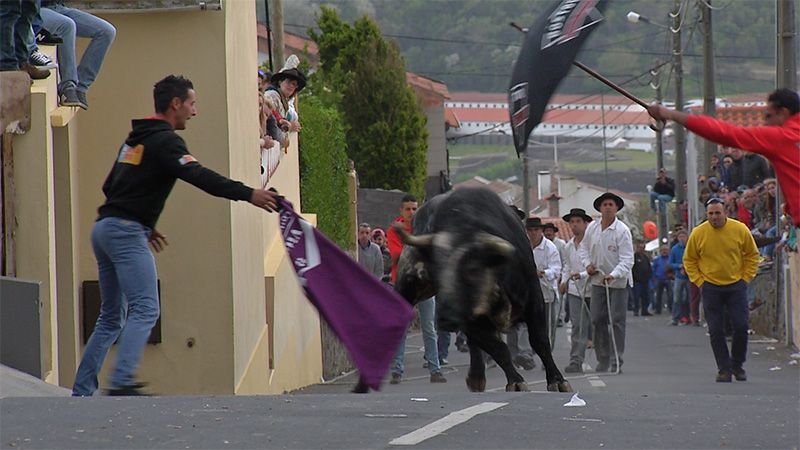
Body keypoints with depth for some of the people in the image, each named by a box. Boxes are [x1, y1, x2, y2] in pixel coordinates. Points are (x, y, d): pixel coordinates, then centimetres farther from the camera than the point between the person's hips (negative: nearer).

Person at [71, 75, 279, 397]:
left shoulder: (135, 139, 22)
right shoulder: (164, 140, -7)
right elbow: (199, 176, -22)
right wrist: (248, 194, -27)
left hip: (104, 228, 10)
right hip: (126, 233, -10)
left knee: (112, 318, 13)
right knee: (145, 310, -16)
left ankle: (81, 393, 10)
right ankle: (122, 382, -31)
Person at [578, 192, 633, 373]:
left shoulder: (622, 230, -13)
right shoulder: (592, 228, 3)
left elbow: (627, 260, -17)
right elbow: (584, 247, 20)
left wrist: (613, 275, -32)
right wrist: (588, 264, 2)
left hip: (618, 282, -5)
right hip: (598, 280, 5)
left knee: (617, 321, -5)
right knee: (597, 319, 3)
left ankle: (617, 361, -2)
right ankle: (602, 360, 10)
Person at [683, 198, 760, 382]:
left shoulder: (740, 230, -4)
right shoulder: (698, 233, -5)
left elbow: (752, 255, 8)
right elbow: (689, 260, 7)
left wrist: (745, 278, 1)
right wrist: (699, 282, -2)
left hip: (736, 286, 0)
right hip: (711, 288, 0)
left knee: (741, 327, -4)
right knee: (715, 331, -3)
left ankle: (737, 365, 14)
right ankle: (724, 368, 5)